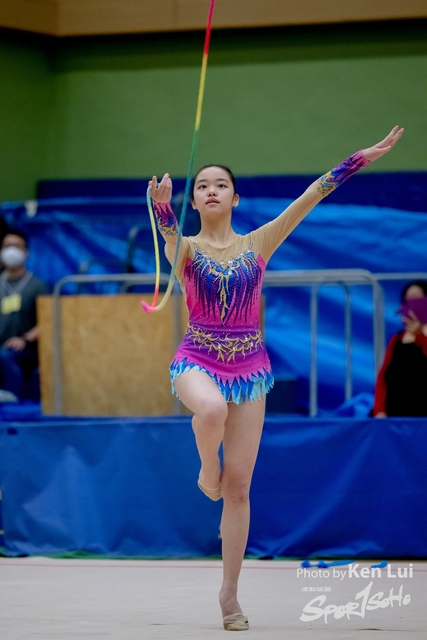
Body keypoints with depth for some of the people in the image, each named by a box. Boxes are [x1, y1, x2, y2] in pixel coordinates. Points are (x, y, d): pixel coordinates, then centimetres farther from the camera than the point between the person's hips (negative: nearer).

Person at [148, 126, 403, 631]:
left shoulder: (257, 244, 6)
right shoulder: (184, 248, 0)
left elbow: (309, 197, 1)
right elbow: (169, 233, -23)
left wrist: (359, 160, -4)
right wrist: (162, 206, -46)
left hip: (249, 366, 2)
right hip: (197, 361, -2)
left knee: (239, 488, 1)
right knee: (211, 408, -41)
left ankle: (230, 594, 9)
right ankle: (207, 469, -8)